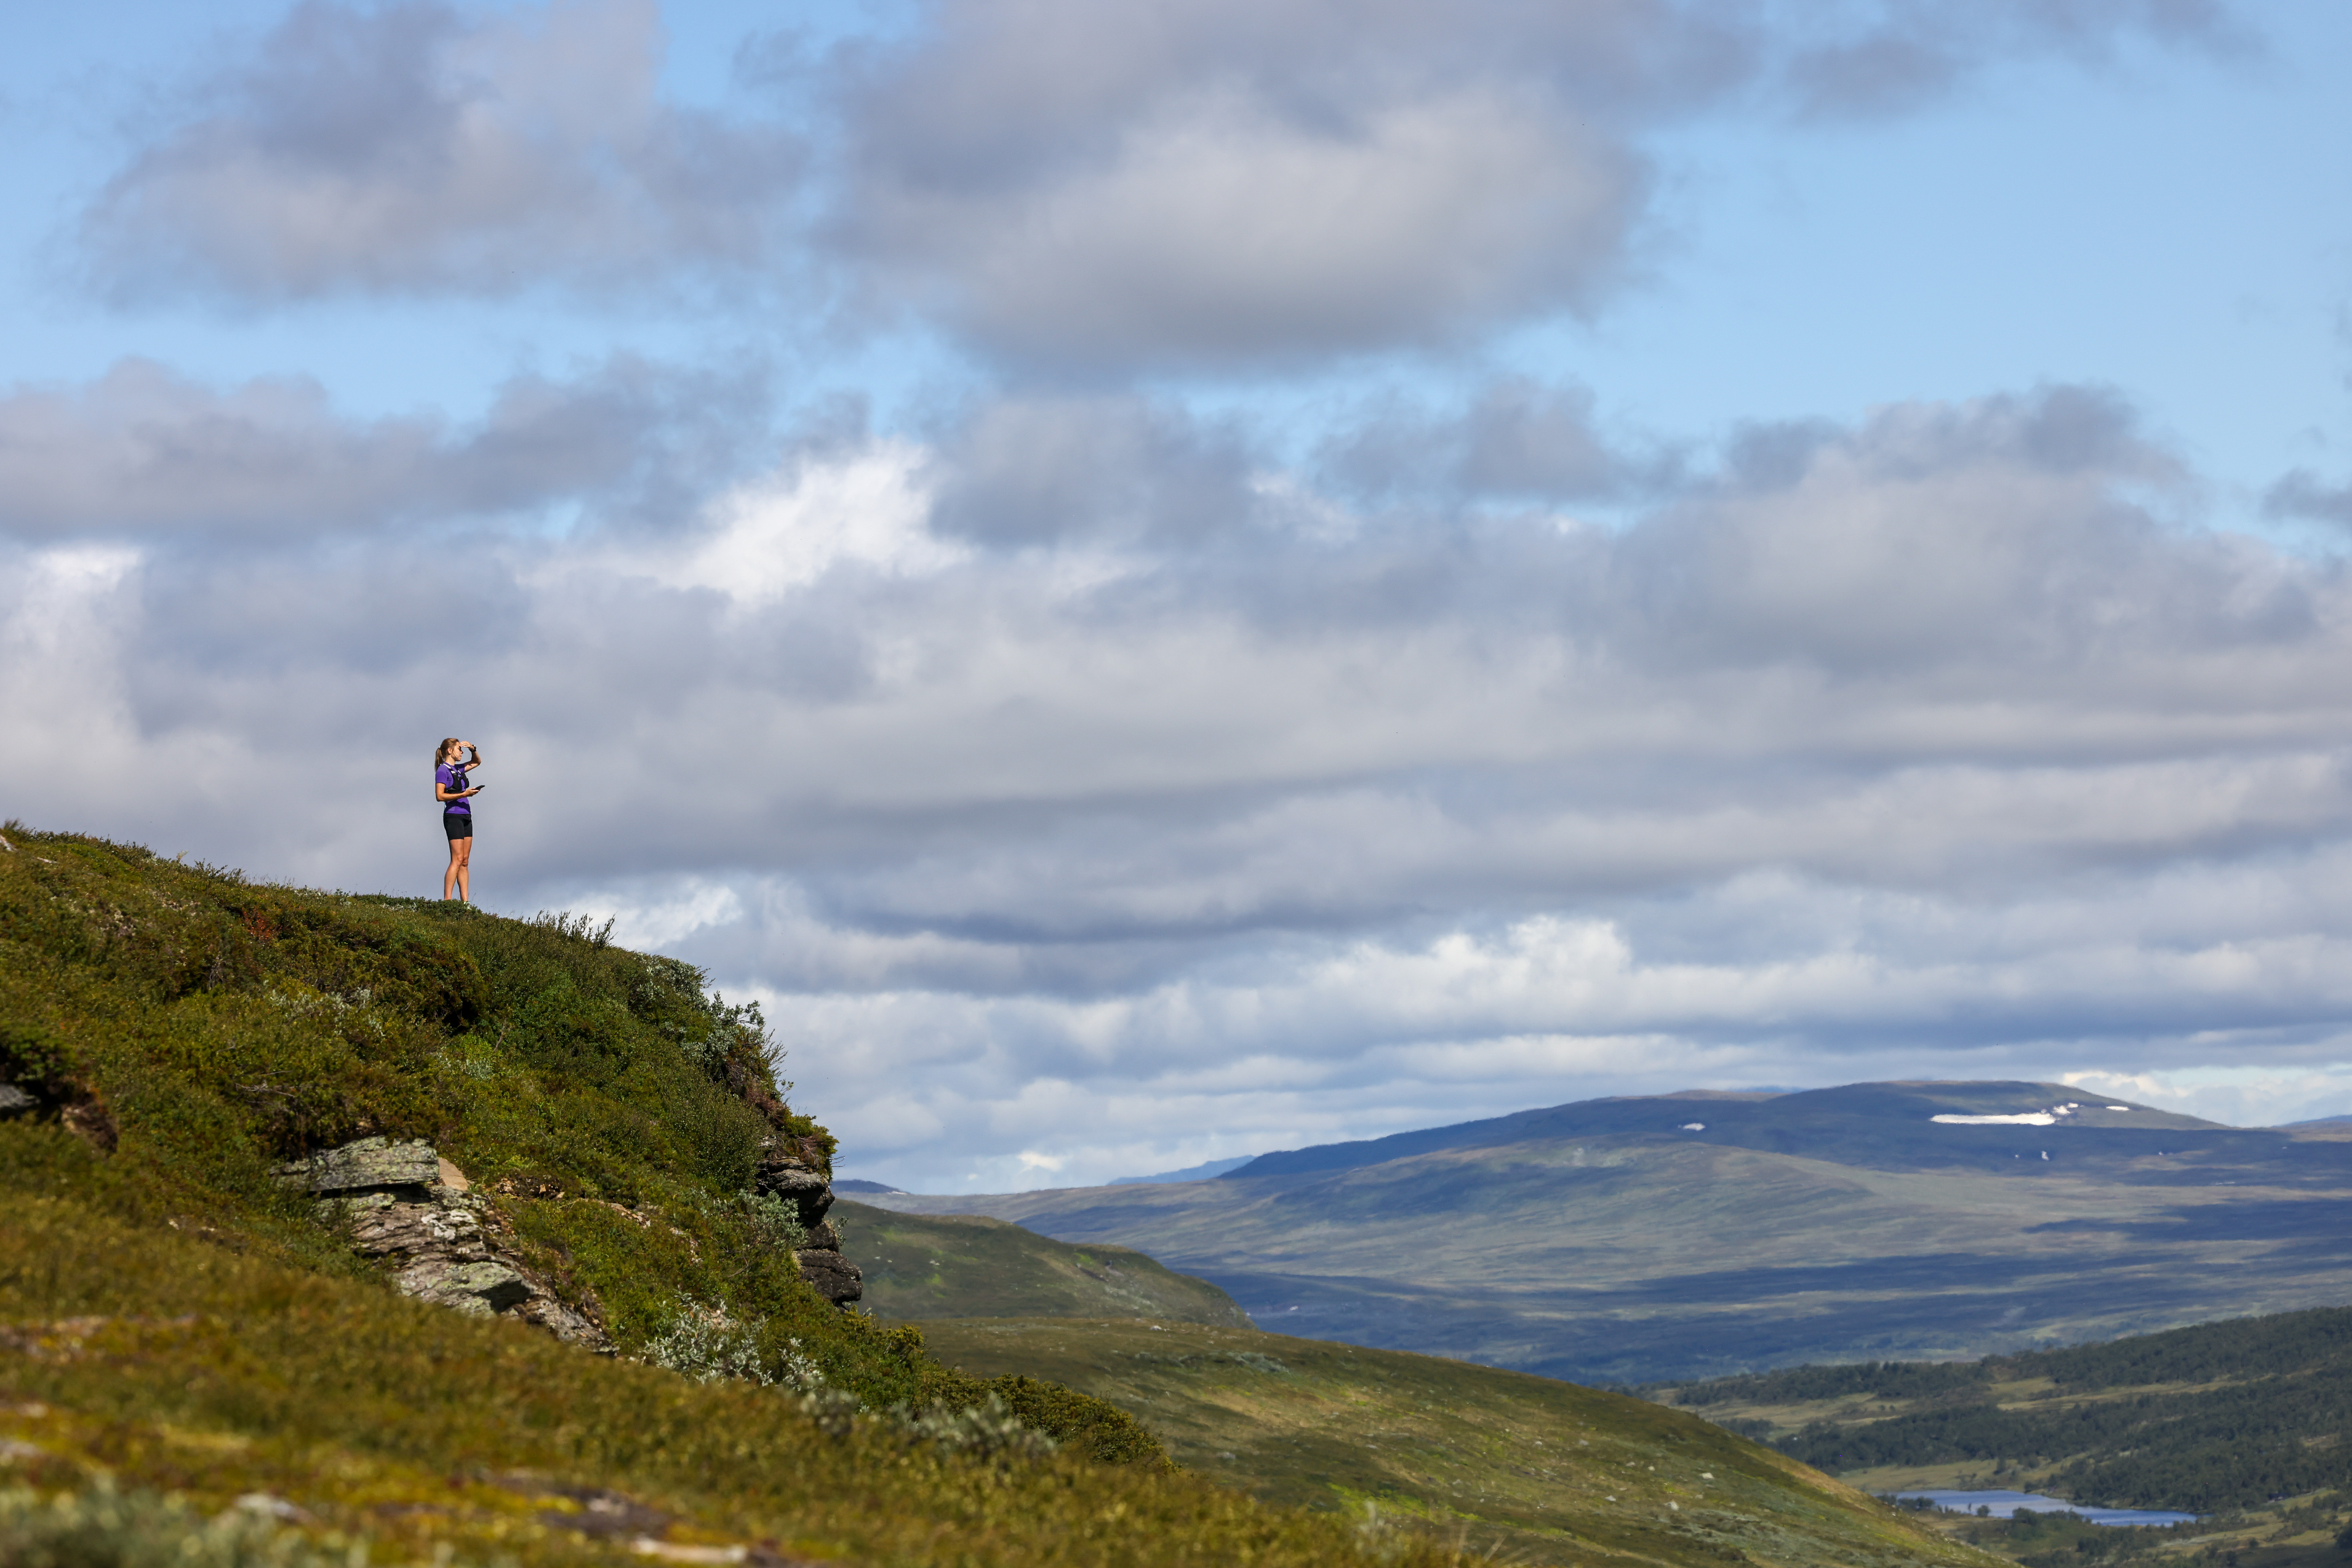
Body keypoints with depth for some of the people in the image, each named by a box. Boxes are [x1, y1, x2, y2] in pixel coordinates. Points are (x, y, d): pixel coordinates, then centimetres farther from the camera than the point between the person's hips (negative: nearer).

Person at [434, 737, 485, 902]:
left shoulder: (457, 769, 17)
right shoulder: (443, 770, -6)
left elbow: (477, 762, 34)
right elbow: (440, 796, -15)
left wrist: (472, 749, 15)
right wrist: (464, 795, -20)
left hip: (466, 817, 9)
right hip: (453, 816, -9)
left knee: (465, 862, 4)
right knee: (458, 859, -15)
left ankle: (465, 901, 1)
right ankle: (447, 901, -17)